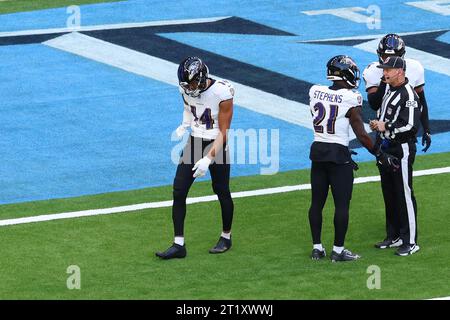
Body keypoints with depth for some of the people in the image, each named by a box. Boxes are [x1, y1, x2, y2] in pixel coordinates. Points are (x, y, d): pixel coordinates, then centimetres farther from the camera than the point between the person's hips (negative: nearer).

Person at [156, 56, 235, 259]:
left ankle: (226, 237, 33)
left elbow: (223, 132, -18)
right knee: (179, 191, -3)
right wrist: (184, 126, 0)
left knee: (221, 191, 10)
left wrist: (208, 159, -24)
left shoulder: (222, 94, -23)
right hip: (194, 142, 5)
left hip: (215, 145, -5)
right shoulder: (186, 89, -7)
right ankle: (178, 245, 1)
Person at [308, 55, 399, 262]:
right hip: (338, 154, -5)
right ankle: (338, 250, 6)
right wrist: (380, 155, -3)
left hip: (317, 151, 6)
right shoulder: (350, 99, -14)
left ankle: (317, 248, 18)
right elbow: (361, 134, -14)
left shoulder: (315, 92, 2)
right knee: (342, 204, 3)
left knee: (317, 202, 13)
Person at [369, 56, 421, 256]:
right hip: (387, 148, 10)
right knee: (389, 194, 14)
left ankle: (410, 241, -3)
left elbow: (411, 126, -24)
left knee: (404, 194, -7)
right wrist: (378, 124, 7)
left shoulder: (408, 95, -16)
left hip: (402, 149, -10)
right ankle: (394, 237, 24)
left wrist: (386, 127, -16)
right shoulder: (389, 91, 14)